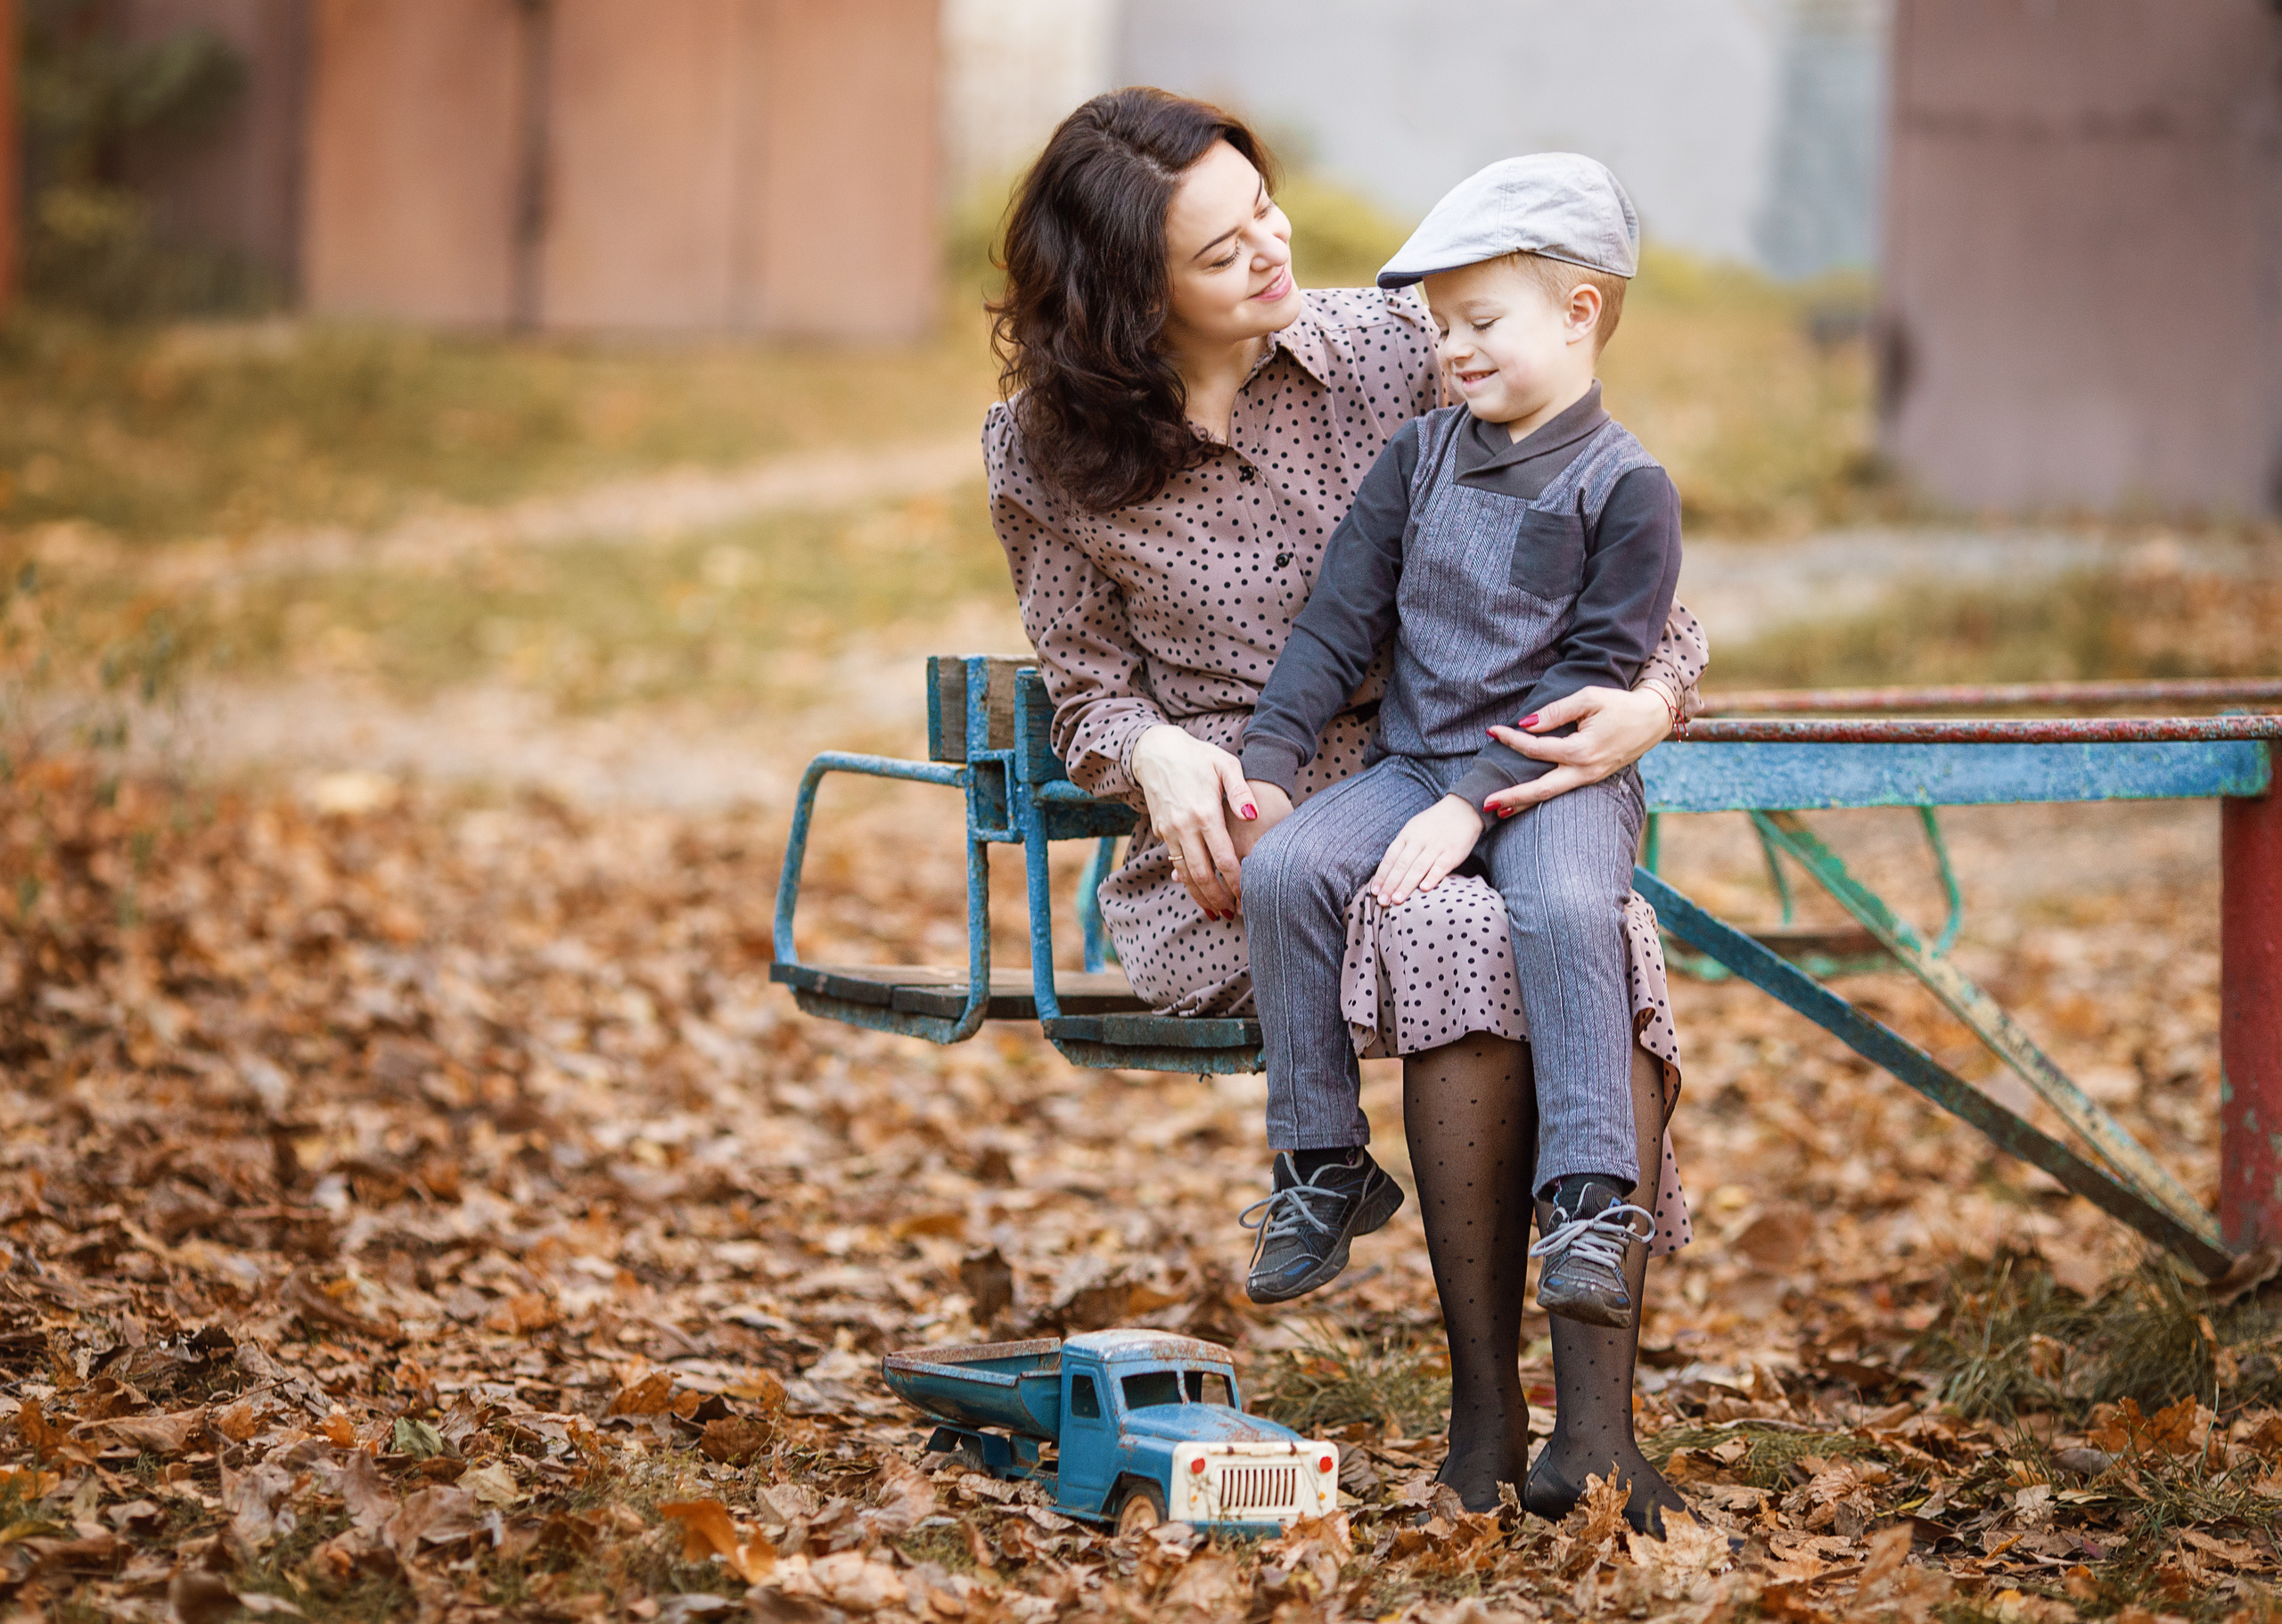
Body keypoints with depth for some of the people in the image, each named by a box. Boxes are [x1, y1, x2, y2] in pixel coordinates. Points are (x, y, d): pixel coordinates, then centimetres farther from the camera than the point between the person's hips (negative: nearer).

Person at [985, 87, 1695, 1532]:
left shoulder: (1396, 353, 2)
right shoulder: (1050, 460, 2)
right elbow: (1091, 690, 13)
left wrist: (1653, 694, -16)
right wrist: (1162, 754, -12)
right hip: (1235, 845, -1)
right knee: (1459, 932, -36)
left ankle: (1596, 1423, -37)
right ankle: (1484, 1403, -28)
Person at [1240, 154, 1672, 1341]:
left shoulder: (1625, 488, -3)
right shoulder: (1418, 458, 13)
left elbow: (1591, 677, -10)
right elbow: (1339, 621, 12)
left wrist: (1473, 803, -19)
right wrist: (1270, 759, -2)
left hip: (1556, 774, -5)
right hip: (1410, 762, 5)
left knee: (1562, 907, -36)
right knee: (1286, 869, -23)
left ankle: (1591, 1199, -33)